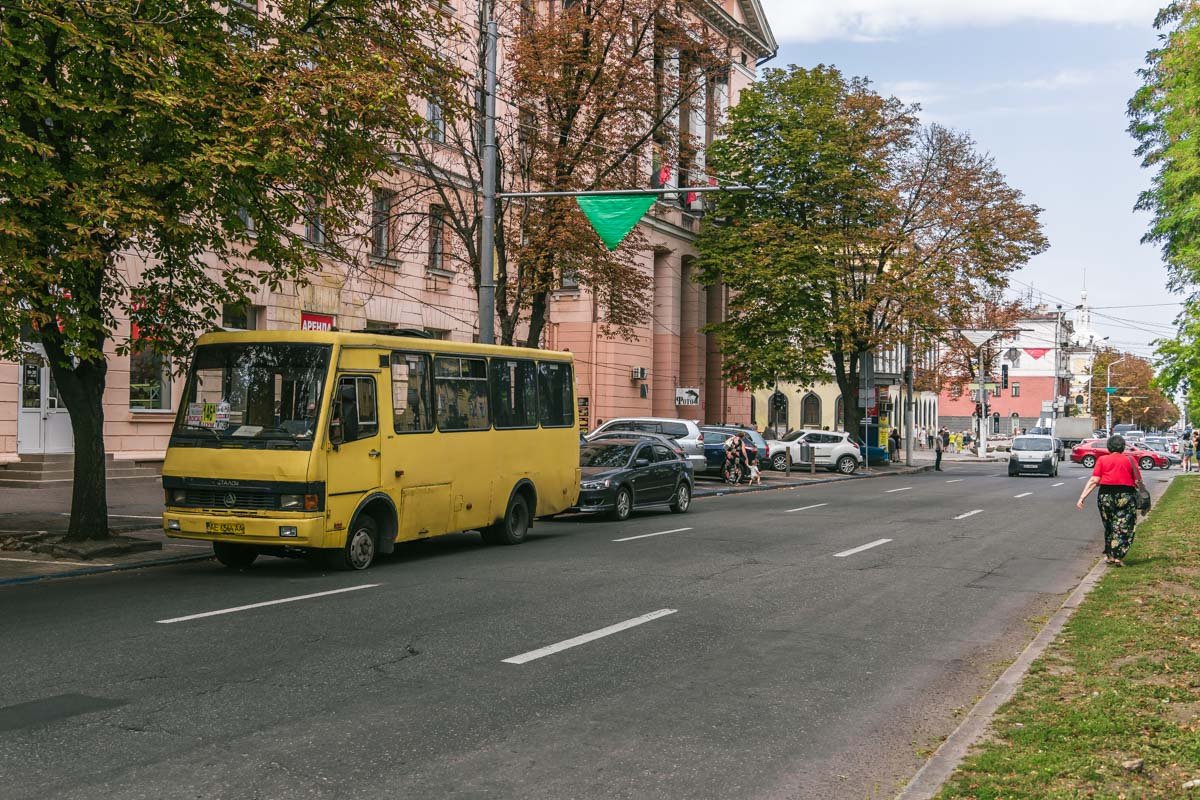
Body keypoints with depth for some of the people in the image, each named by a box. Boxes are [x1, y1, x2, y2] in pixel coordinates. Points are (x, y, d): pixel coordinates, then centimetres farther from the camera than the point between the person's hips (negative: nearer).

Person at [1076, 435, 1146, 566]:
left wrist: (1082, 497, -7)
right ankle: (1118, 556, -8)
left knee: (1109, 526, 17)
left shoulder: (1102, 459, 4)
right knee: (1123, 527, 2)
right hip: (1126, 495, -2)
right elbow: (1138, 482, 1)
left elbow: (1094, 480, -5)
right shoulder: (1130, 459, 4)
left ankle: (1109, 555, 22)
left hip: (1105, 495, 2)